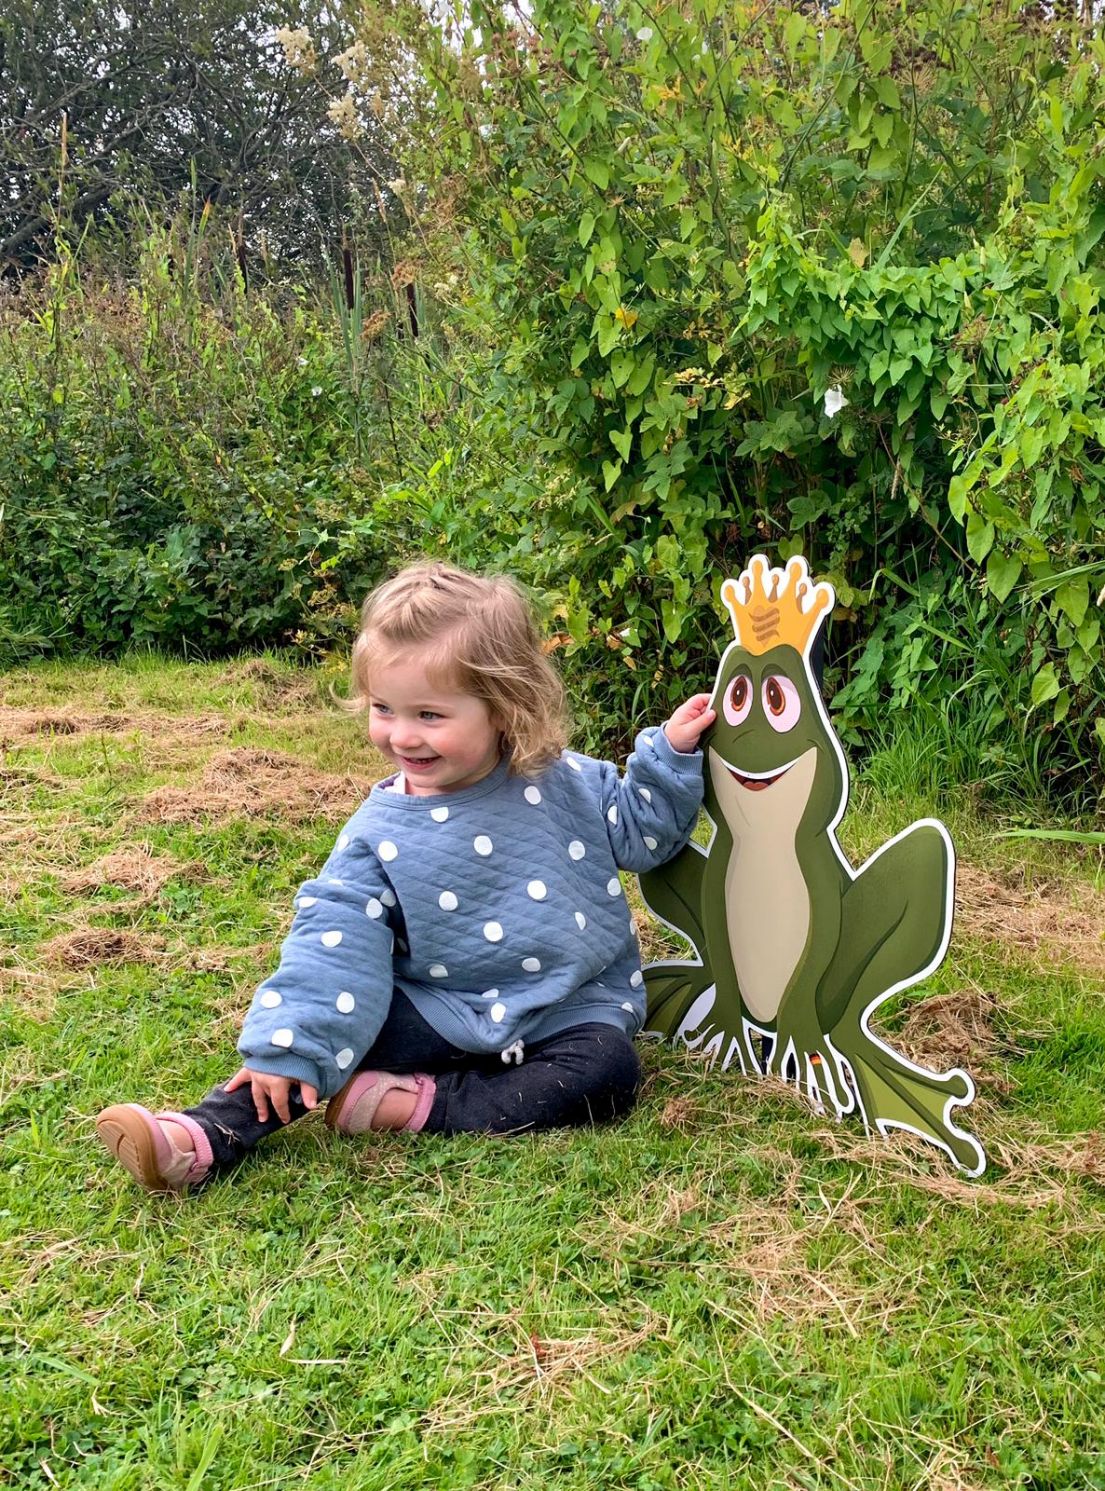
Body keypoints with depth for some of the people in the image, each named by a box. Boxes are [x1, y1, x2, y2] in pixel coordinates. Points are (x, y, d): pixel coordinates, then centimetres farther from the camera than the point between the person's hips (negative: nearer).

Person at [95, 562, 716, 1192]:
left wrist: (671, 755, -8)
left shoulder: (568, 785, -7)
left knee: (607, 1070, -29)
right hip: (439, 1011, 1)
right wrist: (288, 1046, -19)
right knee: (342, 1017, -18)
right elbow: (336, 937, -12)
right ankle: (211, 1134, -20)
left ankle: (419, 1105, -27)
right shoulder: (381, 830, -6)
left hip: (570, 1010, -1)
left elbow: (641, 831, 7)